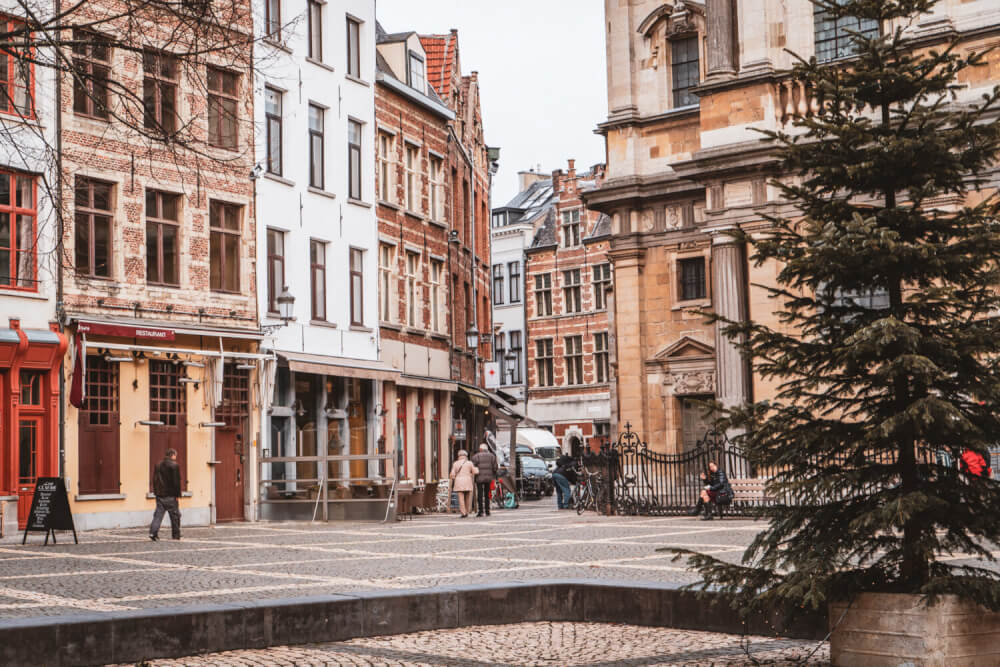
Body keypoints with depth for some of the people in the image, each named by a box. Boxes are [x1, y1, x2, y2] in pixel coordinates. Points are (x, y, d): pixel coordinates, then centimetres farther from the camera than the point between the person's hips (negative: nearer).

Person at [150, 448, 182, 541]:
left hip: (159, 495, 6)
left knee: (158, 514, 4)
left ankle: (153, 532, -12)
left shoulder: (158, 465, 11)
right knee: (175, 515, 5)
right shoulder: (174, 465, -10)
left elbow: (154, 480, 14)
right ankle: (176, 535, 10)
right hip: (170, 495, -5)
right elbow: (176, 482, -13)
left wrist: (156, 492, 17)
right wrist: (177, 495, -8)